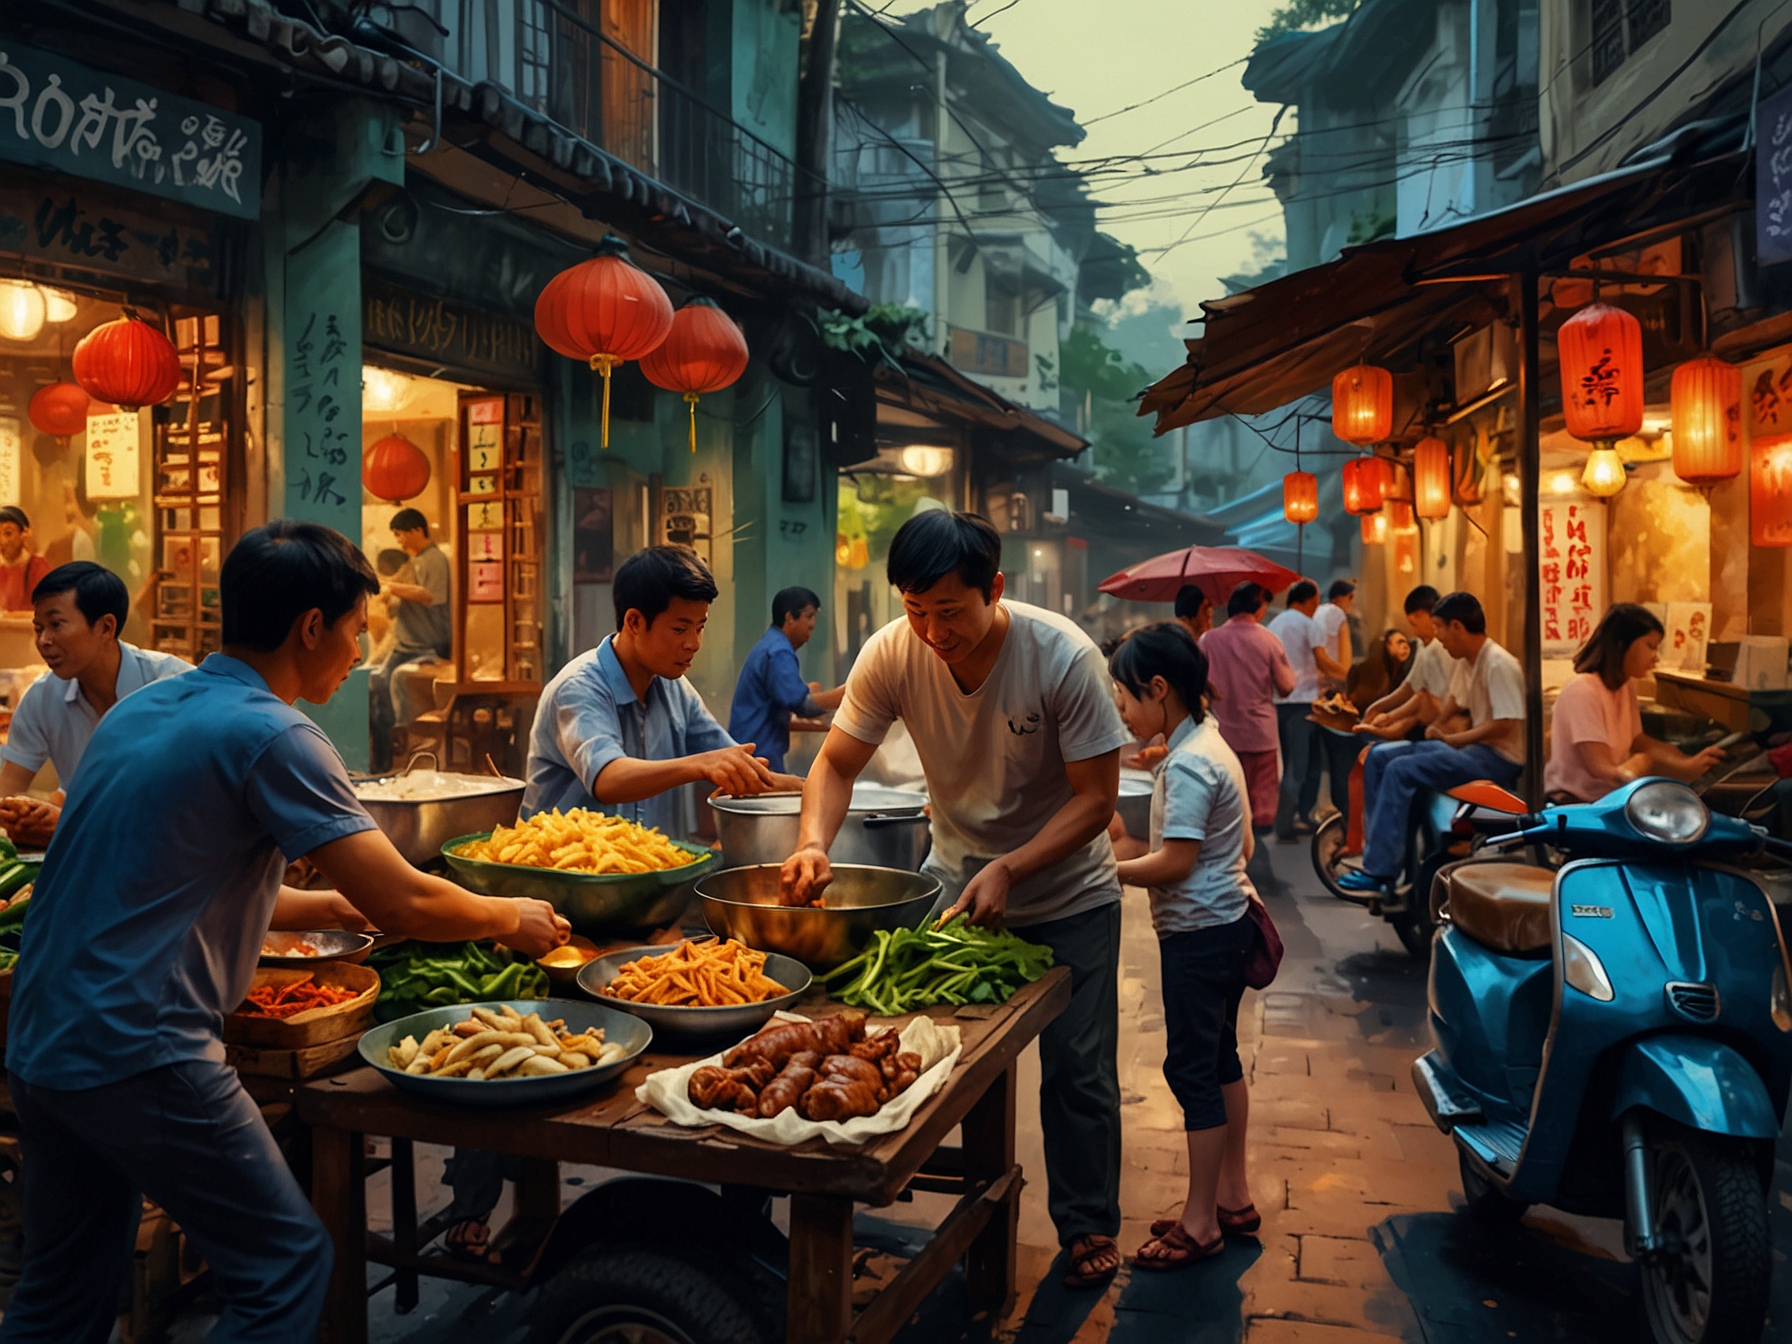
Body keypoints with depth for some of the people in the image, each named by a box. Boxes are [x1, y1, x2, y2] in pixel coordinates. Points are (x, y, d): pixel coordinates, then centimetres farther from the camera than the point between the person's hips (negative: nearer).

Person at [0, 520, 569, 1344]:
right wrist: (512, 919, 1)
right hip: (139, 1053, -9)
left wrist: (341, 905, 19)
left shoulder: (141, 709, 11)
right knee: (285, 1269, 3)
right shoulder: (271, 736, -16)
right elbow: (404, 906, -17)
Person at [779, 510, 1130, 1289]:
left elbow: (1096, 798, -21)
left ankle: (1088, 1226, 25)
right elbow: (837, 763, -11)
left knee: (1077, 1070, 4)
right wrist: (814, 843, -31)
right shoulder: (892, 654, -19)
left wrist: (1008, 871, -32)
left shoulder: (1064, 658, -26)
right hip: (956, 876, 2)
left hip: (1067, 894, -2)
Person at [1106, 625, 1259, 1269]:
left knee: (1192, 1066, -1)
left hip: (1199, 933, -11)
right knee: (1220, 1057, 18)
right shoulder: (1211, 745, 10)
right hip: (1228, 920, 11)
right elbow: (1240, 844, 16)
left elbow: (1175, 862, -24)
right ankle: (1233, 1197, 30)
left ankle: (1202, 1221, 9)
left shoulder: (1187, 765, -21)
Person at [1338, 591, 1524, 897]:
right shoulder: (1467, 661, 12)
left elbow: (1505, 725, -24)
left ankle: (1379, 872, -21)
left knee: (1401, 771, -23)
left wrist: (1452, 738, -17)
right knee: (1379, 756, 3)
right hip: (1473, 747, 10)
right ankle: (1376, 846, 1)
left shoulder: (1498, 665, -17)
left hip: (1499, 757, -10)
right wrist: (1439, 728, 2)